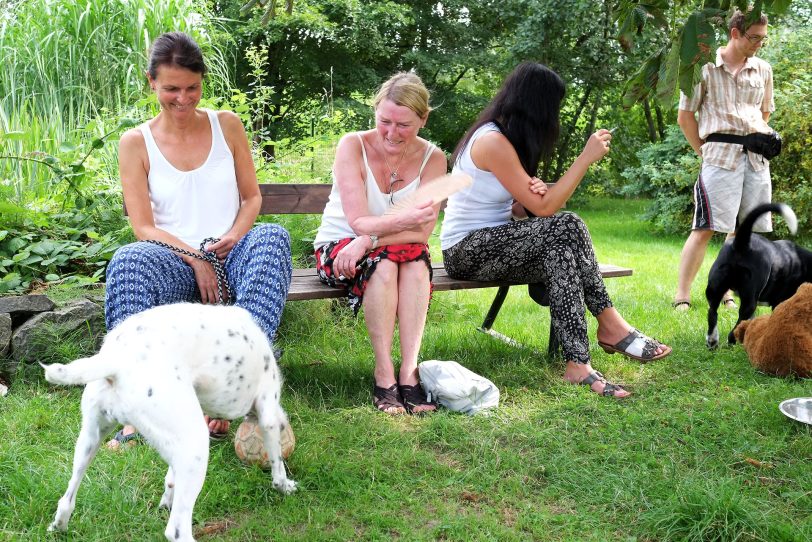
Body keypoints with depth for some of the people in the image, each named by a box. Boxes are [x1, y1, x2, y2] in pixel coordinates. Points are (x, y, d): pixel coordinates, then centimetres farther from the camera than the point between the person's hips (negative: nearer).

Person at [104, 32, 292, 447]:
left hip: (231, 256, 1)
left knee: (272, 237, -33)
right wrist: (195, 259, -17)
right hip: (176, 262, -1)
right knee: (128, 260, -35)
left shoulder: (227, 125, 9)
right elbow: (144, 227, -1)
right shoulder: (135, 143, 4)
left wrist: (234, 236, -9)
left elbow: (252, 197, 12)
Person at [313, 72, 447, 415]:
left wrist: (368, 240, -31)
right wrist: (404, 221, -42)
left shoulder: (432, 158, -7)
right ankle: (384, 375, -28)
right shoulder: (352, 146, -14)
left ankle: (408, 373, -32)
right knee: (383, 266, -34)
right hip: (338, 247, -2)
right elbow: (358, 222, -22)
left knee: (417, 258, -32)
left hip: (402, 252, 2)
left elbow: (422, 232, -17)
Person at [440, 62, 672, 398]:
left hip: (491, 244, 9)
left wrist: (537, 192, -15)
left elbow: (521, 207, 8)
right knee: (565, 227, -25)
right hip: (467, 252, -9)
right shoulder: (493, 142, -18)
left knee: (561, 252, -17)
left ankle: (578, 362, -23)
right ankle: (610, 326, -17)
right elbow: (544, 209, -19)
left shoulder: (503, 137, 11)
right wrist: (586, 158, -14)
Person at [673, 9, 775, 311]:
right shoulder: (705, 67, -1)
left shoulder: (763, 70, 12)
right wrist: (704, 151, 0)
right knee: (705, 227, -11)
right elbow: (685, 117, 3)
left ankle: (724, 291, 17)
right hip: (720, 156, -5)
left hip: (756, 158, 5)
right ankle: (681, 297, -8)